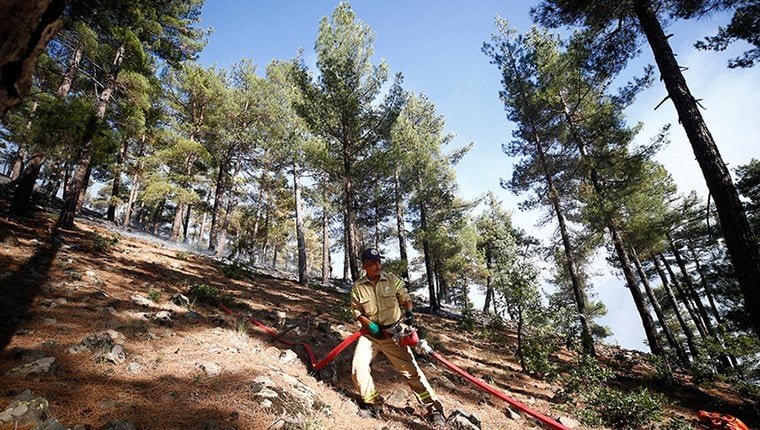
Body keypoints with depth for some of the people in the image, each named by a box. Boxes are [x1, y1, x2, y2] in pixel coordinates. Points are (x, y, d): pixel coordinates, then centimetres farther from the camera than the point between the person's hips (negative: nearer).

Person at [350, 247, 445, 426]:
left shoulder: (392, 279, -6)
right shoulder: (358, 287, -7)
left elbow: (405, 298, 4)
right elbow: (356, 311, 0)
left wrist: (409, 312, -16)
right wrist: (371, 325, -14)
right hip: (370, 333, 1)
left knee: (410, 369, -4)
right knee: (358, 368, -10)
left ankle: (434, 408, 5)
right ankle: (373, 404, 13)